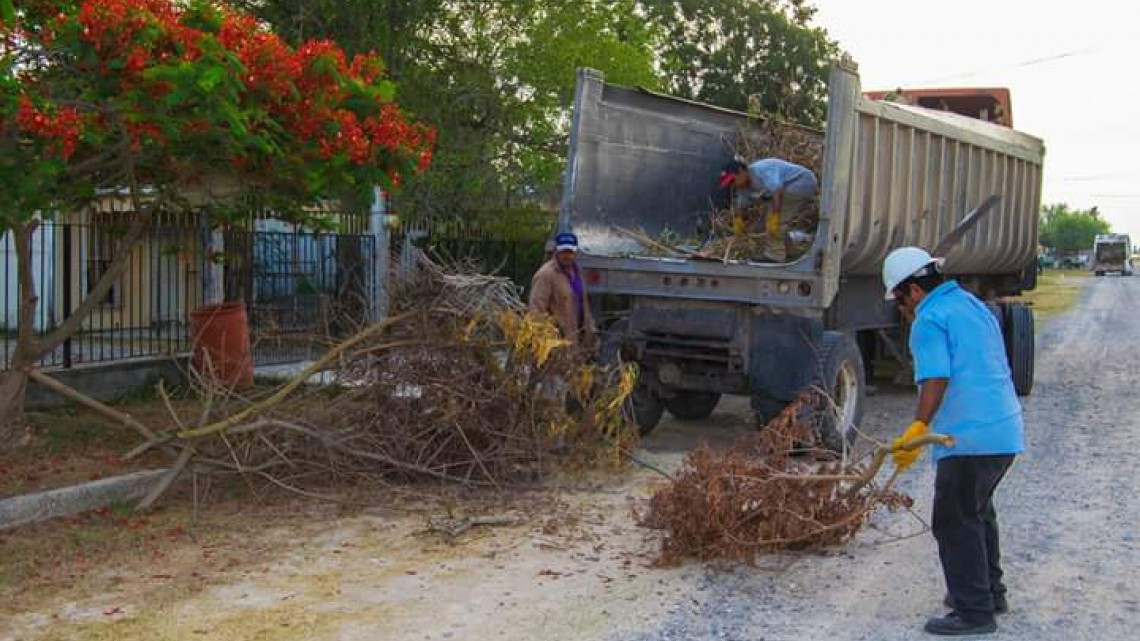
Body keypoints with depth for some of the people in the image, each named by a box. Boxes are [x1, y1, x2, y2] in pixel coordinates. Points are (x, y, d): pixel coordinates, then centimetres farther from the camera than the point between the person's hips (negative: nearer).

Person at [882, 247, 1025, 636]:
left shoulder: (930, 320, -10)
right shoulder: (975, 307, 19)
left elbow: (936, 380, -22)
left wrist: (917, 431, -24)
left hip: (970, 439, -10)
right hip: (1007, 431, 10)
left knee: (955, 522, 0)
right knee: (978, 512, 24)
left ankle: (974, 611, 4)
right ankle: (989, 592, 35)